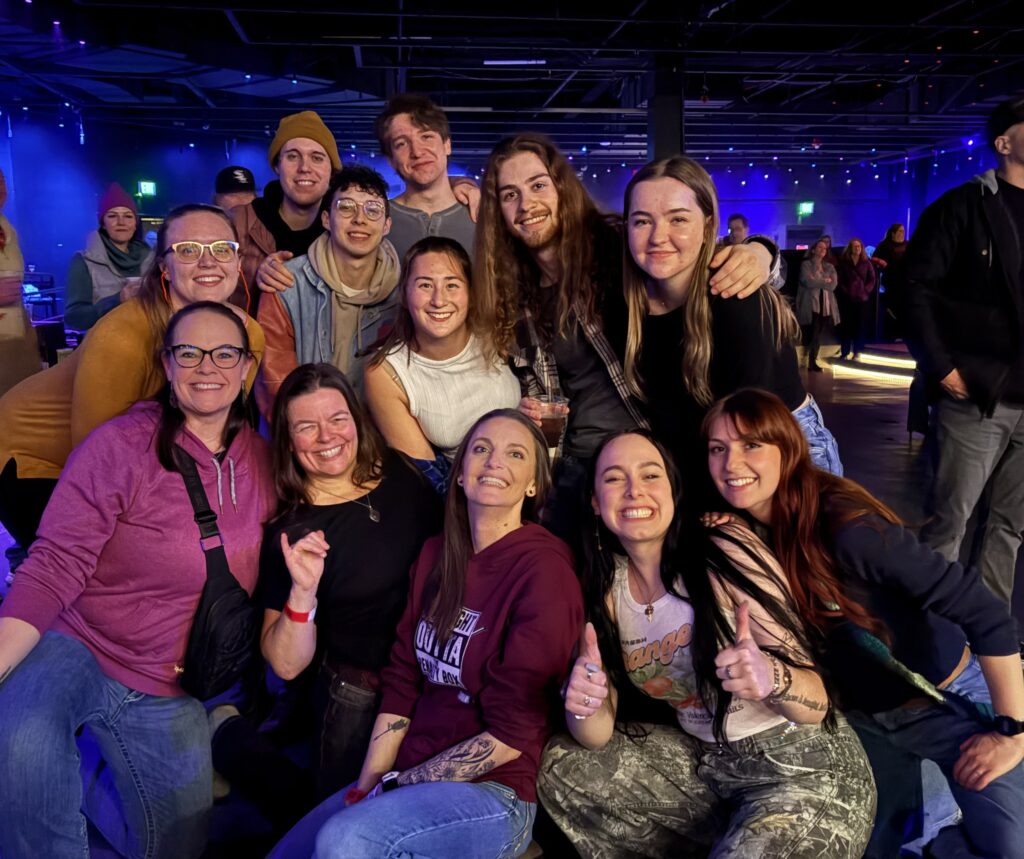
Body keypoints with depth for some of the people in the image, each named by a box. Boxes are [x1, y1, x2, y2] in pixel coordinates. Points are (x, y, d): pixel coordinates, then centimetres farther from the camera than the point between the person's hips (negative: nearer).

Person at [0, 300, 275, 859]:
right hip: (77, 649, -5)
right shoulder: (121, 445, -15)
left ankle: (89, 783, 37)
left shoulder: (261, 463, -1)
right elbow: (55, 566, -19)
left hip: (169, 694, 5)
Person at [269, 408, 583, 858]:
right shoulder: (436, 554, 7)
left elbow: (510, 736, -15)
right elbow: (402, 684, 6)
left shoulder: (544, 568, -15)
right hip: (407, 778, 7)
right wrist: (366, 788, -3)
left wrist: (396, 784, -10)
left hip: (491, 795, -6)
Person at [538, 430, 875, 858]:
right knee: (561, 765, 0)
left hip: (807, 771, -6)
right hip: (704, 762, 6)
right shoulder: (608, 585, -2)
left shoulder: (726, 554, -19)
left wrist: (772, 679, -38)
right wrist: (583, 705, -24)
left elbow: (816, 706, -16)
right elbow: (597, 735, -2)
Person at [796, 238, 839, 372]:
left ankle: (812, 361, 10)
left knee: (818, 335, 4)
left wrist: (817, 281, -7)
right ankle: (810, 361, -2)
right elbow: (808, 282, -14)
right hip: (810, 305, -5)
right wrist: (825, 281, -4)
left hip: (826, 305, 5)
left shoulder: (830, 267, 17)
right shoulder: (806, 264, 3)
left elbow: (833, 285, 1)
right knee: (812, 334, -10)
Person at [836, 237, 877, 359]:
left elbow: (872, 279, 7)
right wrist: (845, 291, -9)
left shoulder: (866, 262, 7)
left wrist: (866, 290, -6)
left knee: (860, 325, 1)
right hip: (847, 298, -1)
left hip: (862, 298, 1)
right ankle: (844, 351, 5)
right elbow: (839, 280, 0)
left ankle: (857, 351, 8)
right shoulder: (843, 262, 3)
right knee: (846, 325, -1)